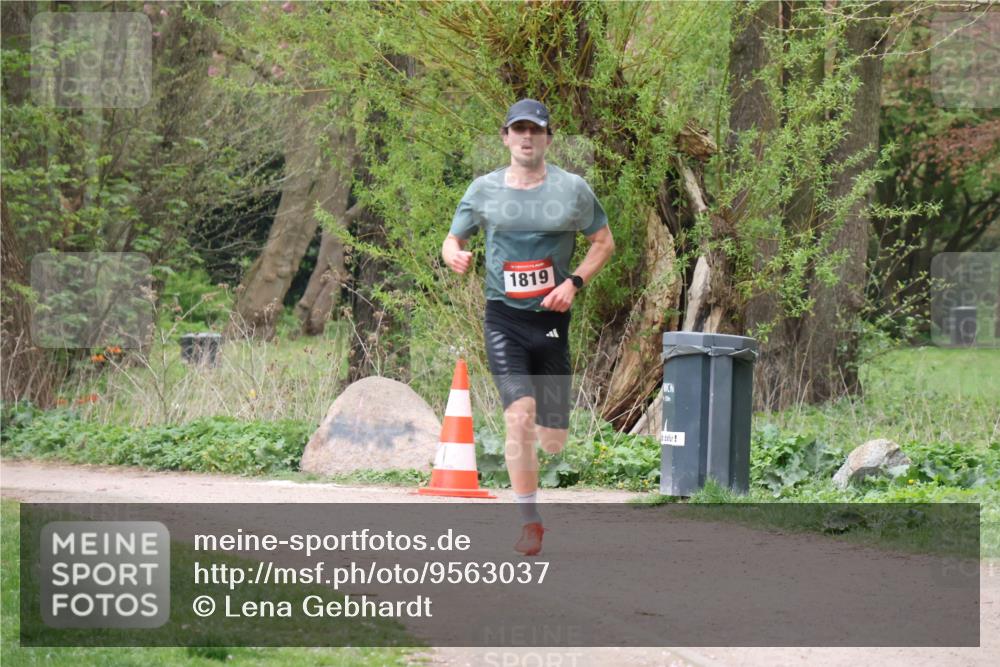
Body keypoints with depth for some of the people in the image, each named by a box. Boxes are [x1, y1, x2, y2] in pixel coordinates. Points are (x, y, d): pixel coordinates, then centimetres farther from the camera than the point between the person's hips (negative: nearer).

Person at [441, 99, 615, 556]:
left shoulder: (572, 189, 3)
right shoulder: (484, 190, 4)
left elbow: (604, 242, 10)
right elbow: (453, 239, 13)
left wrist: (574, 283, -6)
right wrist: (454, 255, -13)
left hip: (551, 318, 1)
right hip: (503, 317, -1)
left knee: (553, 439, 4)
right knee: (520, 415, -20)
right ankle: (529, 522, -13)